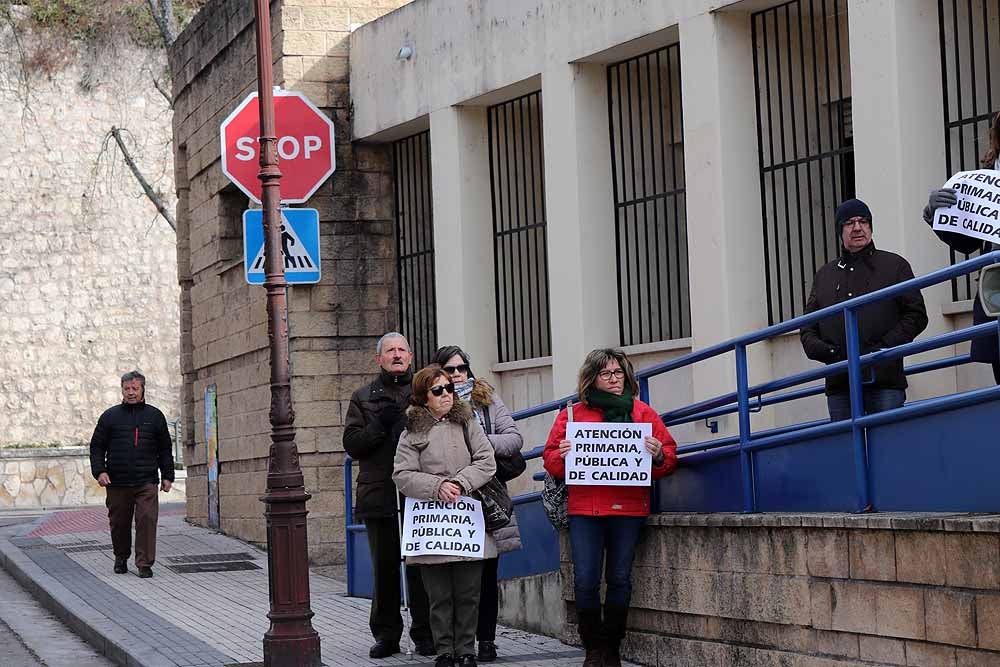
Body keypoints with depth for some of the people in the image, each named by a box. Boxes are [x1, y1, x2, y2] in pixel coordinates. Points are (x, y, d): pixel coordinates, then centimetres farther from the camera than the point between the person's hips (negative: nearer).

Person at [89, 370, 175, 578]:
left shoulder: (154, 416, 11)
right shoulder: (110, 416, 9)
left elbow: (165, 449, 15)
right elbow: (97, 447, 9)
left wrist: (167, 476, 10)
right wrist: (99, 471, -5)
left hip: (146, 483, -1)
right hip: (117, 483, 1)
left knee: (147, 521, -11)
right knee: (119, 523, 8)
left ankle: (144, 563, -7)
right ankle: (121, 558, 29)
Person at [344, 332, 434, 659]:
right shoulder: (363, 398, 13)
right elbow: (351, 444, 3)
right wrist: (379, 426, -11)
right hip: (379, 495, 1)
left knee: (420, 566, -2)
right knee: (384, 568, 6)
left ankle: (424, 634, 6)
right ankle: (386, 634, 14)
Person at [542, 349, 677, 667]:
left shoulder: (643, 413, 10)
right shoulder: (573, 414, 9)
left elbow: (669, 458, 9)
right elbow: (551, 459, 11)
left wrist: (659, 455, -12)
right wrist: (562, 455, -10)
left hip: (628, 509, 0)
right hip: (584, 509, 0)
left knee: (620, 579, 3)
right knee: (585, 581, -7)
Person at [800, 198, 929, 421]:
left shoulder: (894, 265, 11)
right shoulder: (824, 275, 21)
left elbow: (916, 315, 6)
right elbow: (808, 325, 21)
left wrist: (886, 345, -9)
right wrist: (816, 347, -2)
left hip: (884, 379, -3)